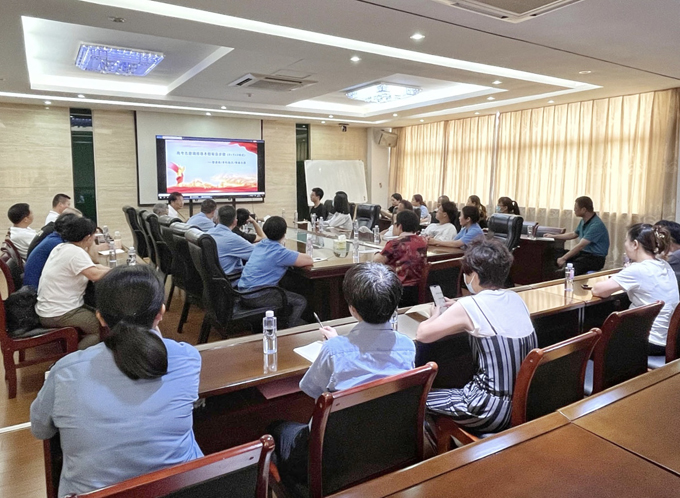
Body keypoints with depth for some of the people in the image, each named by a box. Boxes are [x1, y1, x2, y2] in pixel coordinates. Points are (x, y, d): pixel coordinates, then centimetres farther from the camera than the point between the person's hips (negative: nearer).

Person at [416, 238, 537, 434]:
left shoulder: (470, 306, -17)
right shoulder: (516, 299, 2)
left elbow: (422, 335, -11)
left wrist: (436, 316, 9)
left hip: (493, 411, -7)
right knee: (456, 388, 29)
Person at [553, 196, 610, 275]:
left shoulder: (596, 225, -21)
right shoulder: (583, 221, 9)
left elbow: (580, 245, -25)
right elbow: (573, 234, 28)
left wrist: (564, 258, -24)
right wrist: (553, 236, 30)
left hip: (595, 258, -9)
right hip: (583, 253, 9)